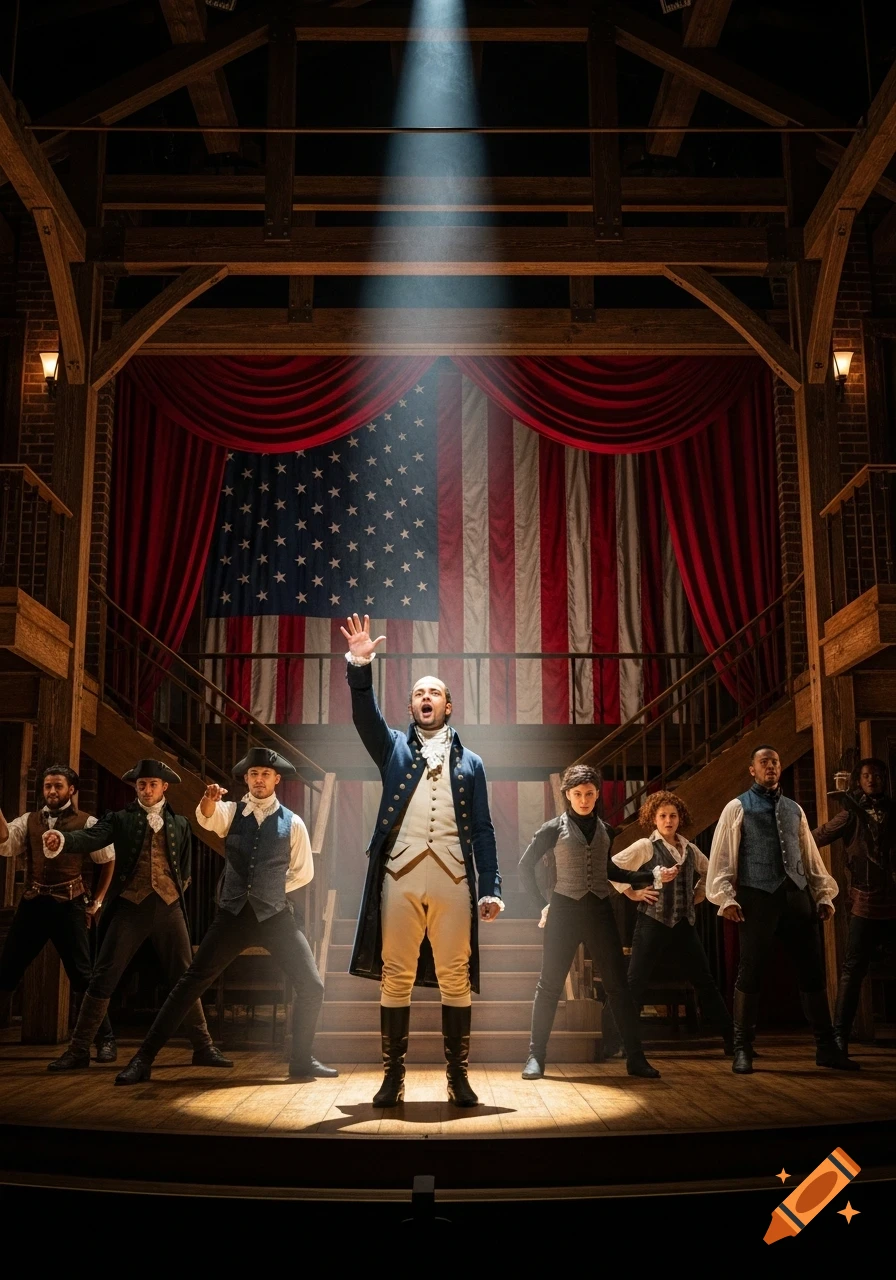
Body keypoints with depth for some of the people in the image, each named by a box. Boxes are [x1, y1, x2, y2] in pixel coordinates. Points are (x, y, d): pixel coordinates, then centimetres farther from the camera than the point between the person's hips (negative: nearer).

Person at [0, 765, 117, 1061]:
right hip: (32, 904, 4)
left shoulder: (87, 823, 3)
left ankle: (105, 1040, 5)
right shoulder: (28, 821, 12)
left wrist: (96, 901, 4)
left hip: (69, 906, -4)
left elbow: (108, 862, 7)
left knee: (83, 975, -3)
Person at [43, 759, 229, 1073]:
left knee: (185, 978, 4)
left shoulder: (179, 823, 14)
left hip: (168, 906, 2)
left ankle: (203, 1047, 13)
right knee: (103, 978, -4)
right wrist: (61, 839, -31)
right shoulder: (121, 819, 7)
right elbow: (91, 837, -12)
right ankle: (78, 1050, 6)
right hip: (130, 905, -2)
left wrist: (176, 888, 3)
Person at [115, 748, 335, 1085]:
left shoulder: (292, 823, 4)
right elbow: (206, 818, -20)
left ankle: (301, 1059, 15)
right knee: (191, 983, -3)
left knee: (311, 985, -5)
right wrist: (209, 798, -43)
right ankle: (143, 1058, 3)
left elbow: (304, 872, 13)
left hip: (276, 915, 0)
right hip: (234, 914, 0)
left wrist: (273, 890, 6)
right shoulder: (231, 812, 4)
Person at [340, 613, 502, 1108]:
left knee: (456, 978, 0)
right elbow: (365, 714, -2)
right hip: (401, 876, 0)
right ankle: (393, 1075, 9)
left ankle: (458, 1076, 9)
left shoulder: (469, 762, 17)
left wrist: (491, 887, 3)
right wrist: (359, 665, -17)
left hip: (453, 879, 0)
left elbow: (482, 829, 13)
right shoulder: (394, 748, 17)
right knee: (396, 977, 1)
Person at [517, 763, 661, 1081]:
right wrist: (542, 904, -1)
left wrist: (651, 877, 20)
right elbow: (525, 867, 4)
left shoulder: (605, 831, 11)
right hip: (564, 911, -3)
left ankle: (635, 1058, 7)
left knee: (617, 984, 2)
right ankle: (536, 1057, 8)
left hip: (600, 910, 3)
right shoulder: (553, 829, 0)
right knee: (550, 983, 0)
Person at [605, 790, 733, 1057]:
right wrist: (633, 894, -9)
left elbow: (709, 871, 29)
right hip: (654, 922, -4)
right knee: (635, 983, -3)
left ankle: (730, 1038, 14)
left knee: (705, 982, 7)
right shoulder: (645, 847, -4)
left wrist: (699, 894, 16)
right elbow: (612, 868, -10)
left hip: (684, 923, 4)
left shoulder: (689, 849, 11)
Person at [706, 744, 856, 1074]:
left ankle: (826, 1047, 14)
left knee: (812, 971, 5)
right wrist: (726, 897, -10)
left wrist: (824, 894, 10)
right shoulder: (737, 808, 4)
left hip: (797, 896, 4)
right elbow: (721, 857, -1)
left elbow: (811, 856, 18)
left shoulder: (794, 809, 18)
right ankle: (742, 1049, 6)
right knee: (751, 972, -4)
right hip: (758, 897, -4)